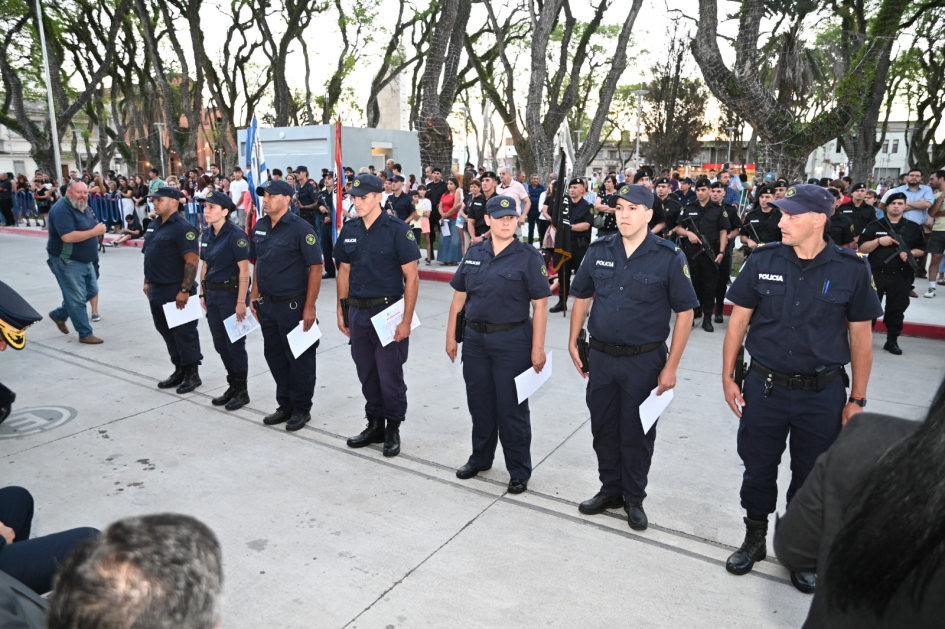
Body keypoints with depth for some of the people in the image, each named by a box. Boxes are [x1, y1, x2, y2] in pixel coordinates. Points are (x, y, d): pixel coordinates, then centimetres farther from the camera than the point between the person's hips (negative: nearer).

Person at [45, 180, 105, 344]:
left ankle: (59, 315, 33)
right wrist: (94, 232, -26)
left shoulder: (84, 207, 9)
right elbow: (68, 237, -31)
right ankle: (85, 334, 8)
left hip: (85, 260, 9)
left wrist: (99, 229, 1)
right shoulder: (62, 209, -20)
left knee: (92, 291, 17)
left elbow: (91, 229, 21)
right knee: (77, 298, -1)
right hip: (66, 261, -9)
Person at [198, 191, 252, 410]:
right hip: (212, 294, 7)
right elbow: (205, 266, 15)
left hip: (231, 293, -7)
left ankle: (242, 391, 16)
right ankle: (232, 386, 28)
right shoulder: (207, 234, 8)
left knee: (235, 344, 2)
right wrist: (203, 294, 12)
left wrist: (241, 302, -20)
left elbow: (244, 270, -17)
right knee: (220, 344, 13)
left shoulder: (235, 235, -15)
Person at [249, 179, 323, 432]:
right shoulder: (259, 227, 8)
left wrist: (309, 307, -18)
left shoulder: (301, 228, -13)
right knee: (274, 356, 15)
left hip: (293, 305, -7)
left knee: (299, 358, 4)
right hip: (267, 305, 7)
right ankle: (285, 405, 30)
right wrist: (255, 296, 12)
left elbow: (316, 267, -15)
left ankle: (301, 409, 18)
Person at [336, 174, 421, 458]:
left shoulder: (397, 229, -10)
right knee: (367, 374, 14)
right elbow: (344, 272, 15)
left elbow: (411, 277, -11)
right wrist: (342, 311, 11)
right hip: (357, 312, 6)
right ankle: (375, 424, 30)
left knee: (390, 376, 1)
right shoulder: (349, 230, 7)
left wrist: (406, 320, -15)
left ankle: (393, 429, 19)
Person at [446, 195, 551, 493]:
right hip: (475, 338, 4)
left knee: (512, 408, 4)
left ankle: (519, 471, 20)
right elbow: (459, 297, 10)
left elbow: (540, 305, -10)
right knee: (479, 403, 16)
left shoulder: (529, 256, -7)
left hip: (512, 341, -4)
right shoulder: (474, 253, 5)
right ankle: (480, 458, 36)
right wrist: (451, 336, 8)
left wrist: (538, 349, -13)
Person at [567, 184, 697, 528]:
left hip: (644, 361, -3)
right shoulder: (599, 250, 1)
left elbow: (685, 312, -7)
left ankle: (634, 498, 30)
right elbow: (581, 297, 11)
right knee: (603, 428, 14)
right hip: (601, 357, 4)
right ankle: (610, 490, 34)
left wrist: (671, 367, -10)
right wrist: (573, 343, 7)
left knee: (637, 432, 9)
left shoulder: (669, 257, -10)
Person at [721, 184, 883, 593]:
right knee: (757, 469, 14)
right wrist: (727, 377, 0)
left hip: (823, 393, -1)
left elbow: (860, 337, 0)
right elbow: (738, 321, 1)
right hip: (765, 387, 1)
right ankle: (754, 539, 36)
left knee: (812, 478, 14)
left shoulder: (851, 270, -7)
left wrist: (857, 400, 1)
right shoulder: (763, 261, -5)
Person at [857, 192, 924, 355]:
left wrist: (910, 253, -10)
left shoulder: (913, 228, 8)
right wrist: (879, 241, -16)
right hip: (876, 274, -2)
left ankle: (892, 341, 18)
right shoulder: (874, 225, 3)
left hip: (901, 276, 2)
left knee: (897, 309, 8)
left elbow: (921, 249, 11)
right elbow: (862, 248, -1)